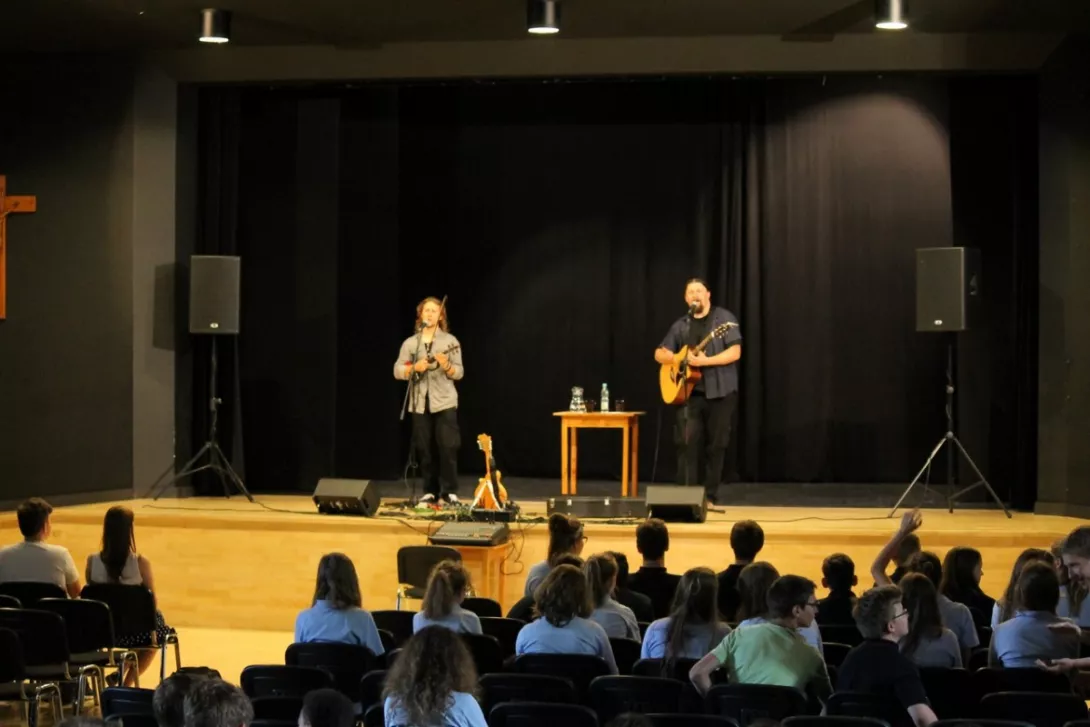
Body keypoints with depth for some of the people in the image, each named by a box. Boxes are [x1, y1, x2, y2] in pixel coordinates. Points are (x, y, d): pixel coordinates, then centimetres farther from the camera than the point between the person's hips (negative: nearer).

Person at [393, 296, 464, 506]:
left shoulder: (450, 341, 3)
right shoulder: (410, 342, 9)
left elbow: (459, 373, 0)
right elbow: (397, 371, 4)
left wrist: (446, 366, -20)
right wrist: (415, 368, -13)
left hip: (444, 402, -2)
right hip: (419, 403, 2)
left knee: (448, 448, -8)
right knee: (424, 450, 3)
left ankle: (450, 491, -1)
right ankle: (430, 491, 11)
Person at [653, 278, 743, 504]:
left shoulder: (724, 318, -1)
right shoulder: (681, 325, 12)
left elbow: (735, 352, -11)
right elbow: (659, 354, 15)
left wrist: (704, 361, -20)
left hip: (720, 391, -3)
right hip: (689, 391, 3)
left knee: (716, 445, 2)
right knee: (687, 442, -8)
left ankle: (710, 495, 10)